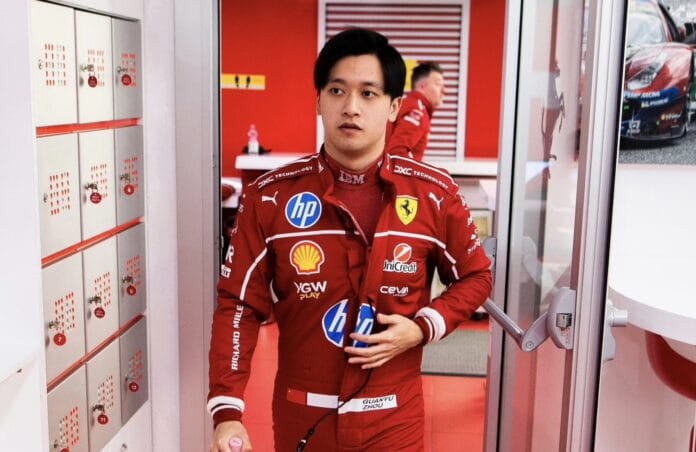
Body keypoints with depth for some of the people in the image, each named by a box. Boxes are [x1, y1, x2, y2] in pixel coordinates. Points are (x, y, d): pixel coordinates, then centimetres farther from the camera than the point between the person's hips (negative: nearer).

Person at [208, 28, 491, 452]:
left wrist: (422, 328, -12)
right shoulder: (270, 196, -9)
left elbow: (475, 277, 5)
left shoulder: (435, 194, -8)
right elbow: (240, 304, -8)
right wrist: (228, 412, -16)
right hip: (301, 418, 1)